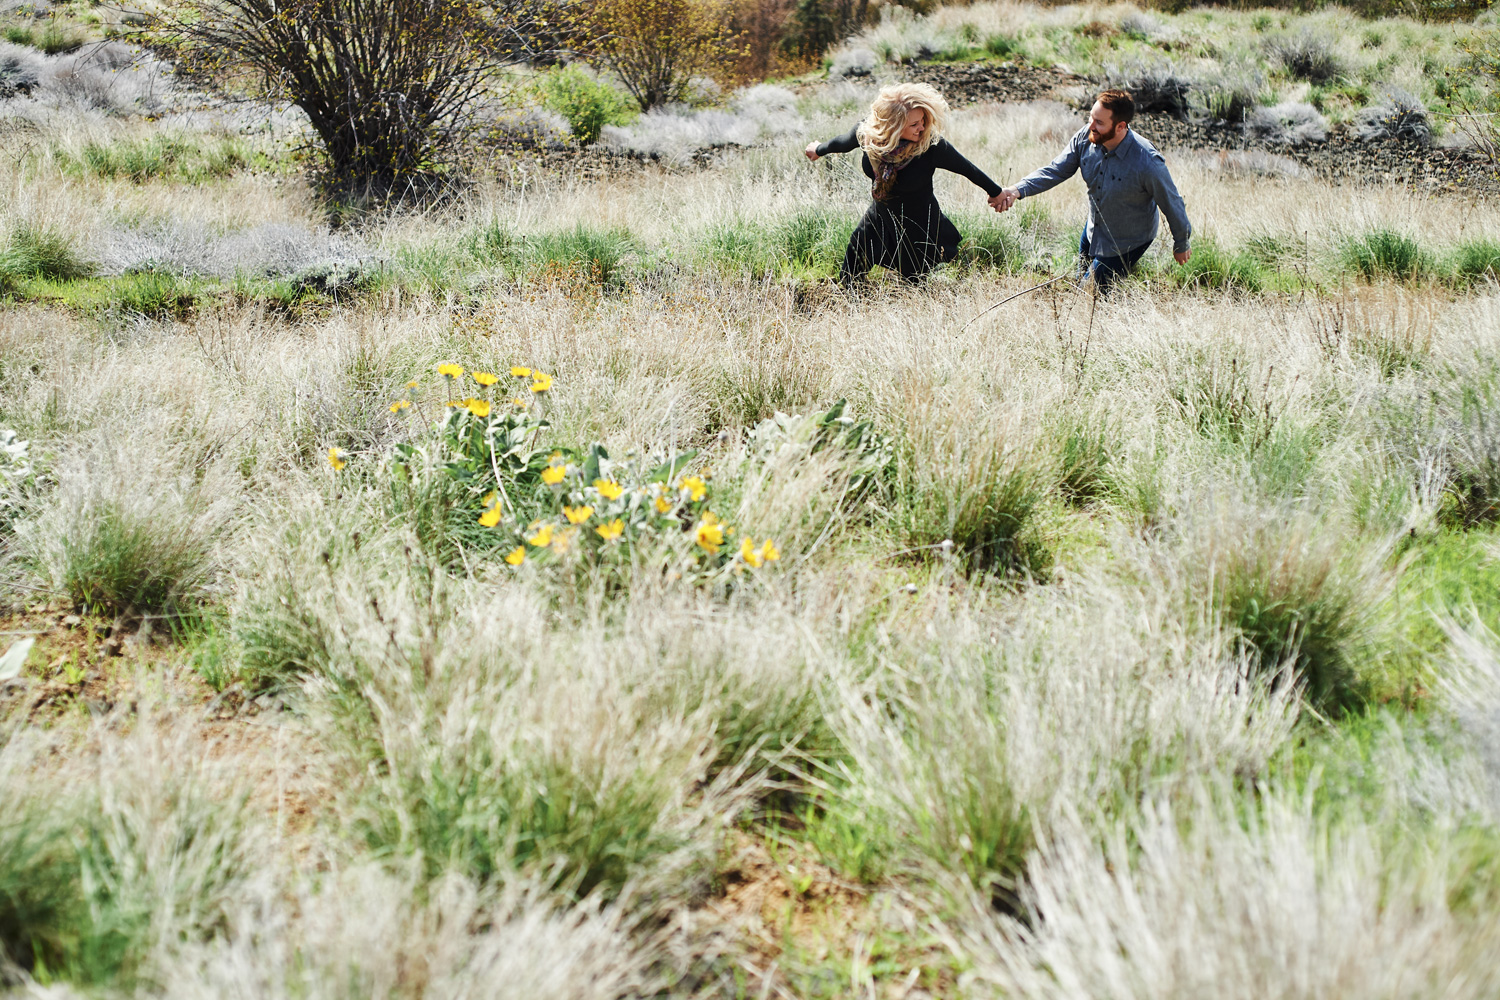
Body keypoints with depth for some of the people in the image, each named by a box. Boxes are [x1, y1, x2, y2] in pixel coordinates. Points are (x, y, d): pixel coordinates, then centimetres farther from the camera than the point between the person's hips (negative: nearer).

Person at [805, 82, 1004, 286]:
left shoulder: (932, 145, -32)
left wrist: (995, 192, 2)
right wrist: (819, 150, 23)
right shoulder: (867, 132, -22)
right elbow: (842, 143, 2)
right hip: (879, 218, 4)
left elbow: (967, 169, -14)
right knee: (848, 279, 15)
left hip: (918, 228, -4)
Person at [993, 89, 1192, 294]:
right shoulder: (1085, 138, -21)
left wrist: (1181, 244, -3)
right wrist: (1017, 191, -28)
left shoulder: (1147, 164, -35)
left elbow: (1171, 203, -19)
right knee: (1081, 280, 26)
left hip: (1126, 244, -6)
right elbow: (1055, 170, -11)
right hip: (1093, 231, 6)